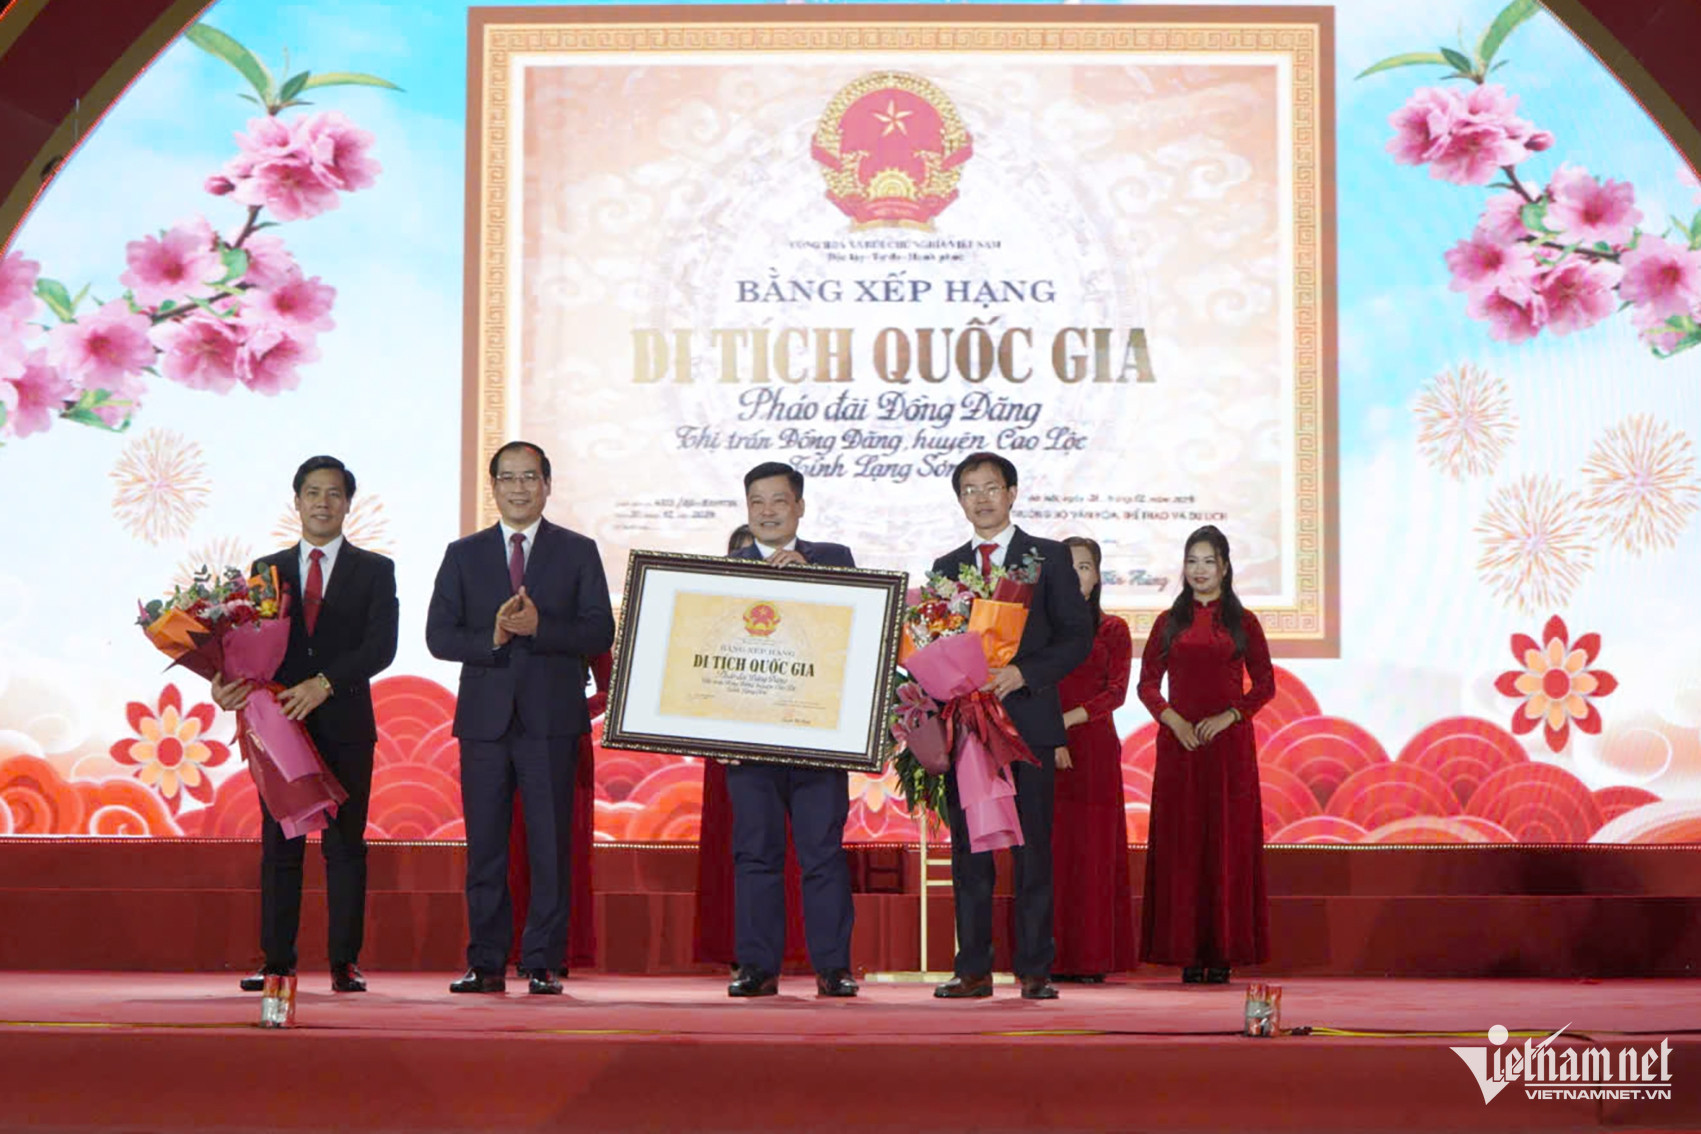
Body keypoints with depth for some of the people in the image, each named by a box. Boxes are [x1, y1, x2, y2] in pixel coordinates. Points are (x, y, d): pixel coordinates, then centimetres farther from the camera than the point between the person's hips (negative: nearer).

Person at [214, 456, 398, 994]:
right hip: (279, 722, 2)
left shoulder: (374, 570, 6)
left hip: (345, 725, -2)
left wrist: (324, 683, -18)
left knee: (345, 845, 0)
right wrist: (225, 681, -16)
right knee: (279, 846, 3)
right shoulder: (266, 571, 14)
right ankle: (277, 961, 7)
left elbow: (380, 646, -5)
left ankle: (344, 962, 3)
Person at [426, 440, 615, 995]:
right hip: (485, 719, 2)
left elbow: (600, 633, -1)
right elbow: (438, 635, 4)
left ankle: (543, 964, 4)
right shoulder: (463, 554, 12)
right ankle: (486, 963, 10)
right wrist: (492, 639, -13)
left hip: (551, 719, -1)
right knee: (484, 848, 3)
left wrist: (538, 627, -16)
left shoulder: (578, 552, 7)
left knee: (550, 847, -2)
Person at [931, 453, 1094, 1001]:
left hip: (1029, 719, -3)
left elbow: (1078, 635, -1)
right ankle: (973, 969, 8)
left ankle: (1035, 970, 2)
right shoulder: (947, 567, 15)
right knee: (969, 851, 3)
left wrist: (1023, 673, -13)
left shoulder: (1049, 558, 6)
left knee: (1033, 849, -2)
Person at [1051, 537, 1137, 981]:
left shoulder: (1113, 630, 10)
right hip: (1042, 751, 0)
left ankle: (1092, 958, 3)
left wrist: (1068, 718, -14)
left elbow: (1117, 691, -1)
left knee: (1093, 848, -1)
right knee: (1047, 848, -3)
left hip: (1093, 748, 0)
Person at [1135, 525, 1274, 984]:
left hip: (1229, 743, -1)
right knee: (1180, 843, -1)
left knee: (1228, 843, -2)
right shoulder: (1169, 622, 10)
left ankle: (1224, 952, 2)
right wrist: (1172, 719, -9)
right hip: (1178, 741, 1)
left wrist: (1228, 717, -10)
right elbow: (1147, 683, 7)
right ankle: (1188, 952, 3)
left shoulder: (1243, 623, 6)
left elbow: (1265, 684, 4)